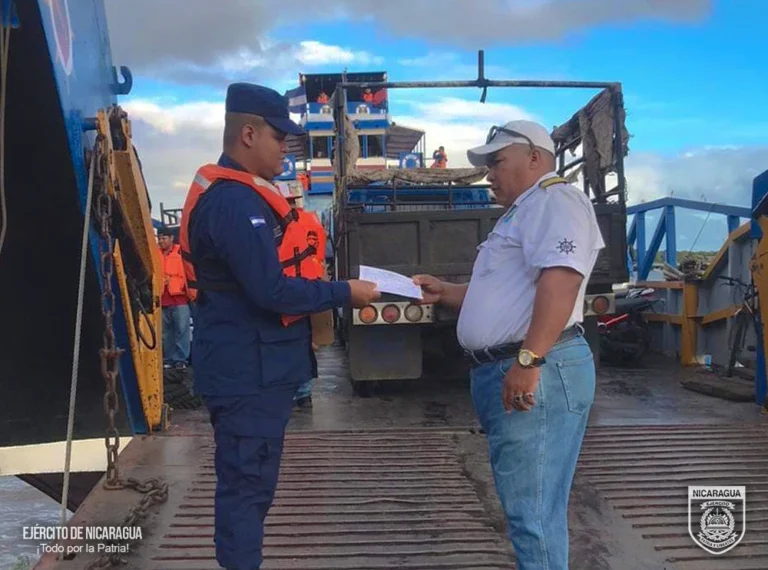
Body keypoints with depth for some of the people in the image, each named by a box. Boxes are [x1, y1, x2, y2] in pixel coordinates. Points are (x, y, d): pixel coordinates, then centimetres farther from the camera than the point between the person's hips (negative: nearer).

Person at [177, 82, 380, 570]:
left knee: (249, 484, 19)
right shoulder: (235, 201, -21)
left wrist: (330, 291, 7)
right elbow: (272, 291, -26)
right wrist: (345, 292, -15)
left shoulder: (236, 193, 14)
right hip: (249, 373, -11)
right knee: (247, 486, 0)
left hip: (252, 368, 11)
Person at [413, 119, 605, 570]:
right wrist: (443, 292, 23)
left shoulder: (556, 199, -8)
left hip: (534, 372, -11)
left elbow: (560, 280, -23)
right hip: (500, 372, 11)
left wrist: (529, 361, -29)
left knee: (532, 511, -5)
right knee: (526, 505, 18)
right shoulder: (523, 212, 26)